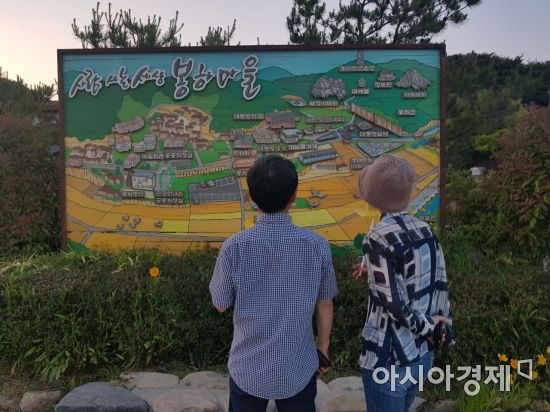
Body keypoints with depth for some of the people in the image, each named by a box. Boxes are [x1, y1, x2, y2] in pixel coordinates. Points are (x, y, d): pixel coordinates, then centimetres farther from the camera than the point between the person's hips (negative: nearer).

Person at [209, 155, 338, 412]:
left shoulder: (234, 247, -20)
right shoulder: (317, 246, -16)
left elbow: (221, 304, -5)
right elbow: (324, 305, -3)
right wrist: (323, 347, 14)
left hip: (248, 369, 0)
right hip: (298, 368, 1)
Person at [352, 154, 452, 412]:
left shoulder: (379, 238, -22)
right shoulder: (424, 229, -3)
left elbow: (394, 302, -22)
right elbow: (439, 282, 5)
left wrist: (424, 327, -5)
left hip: (389, 359, -6)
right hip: (422, 354, 7)